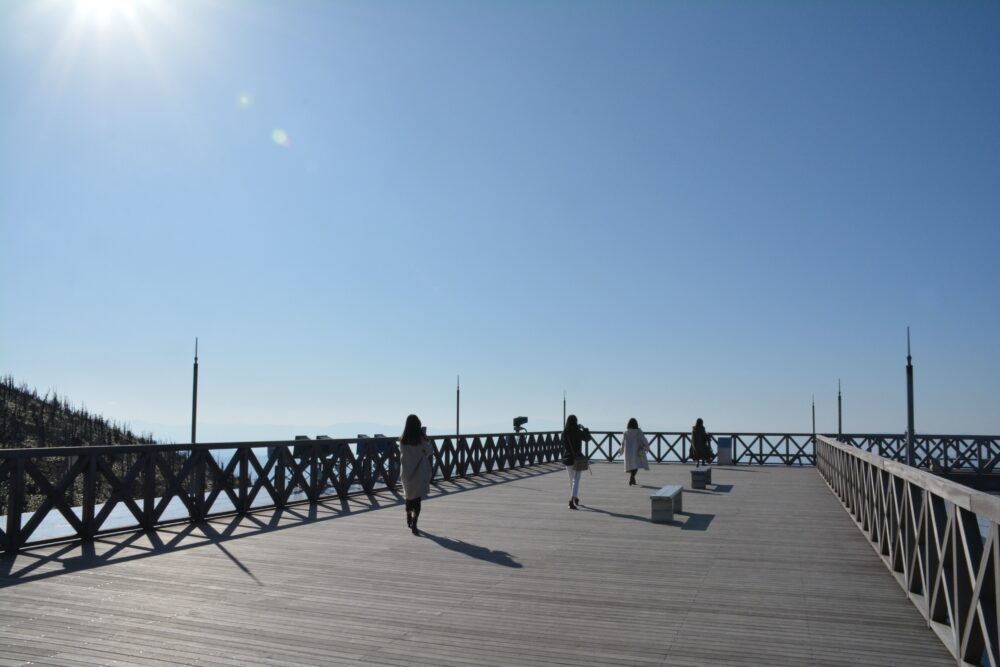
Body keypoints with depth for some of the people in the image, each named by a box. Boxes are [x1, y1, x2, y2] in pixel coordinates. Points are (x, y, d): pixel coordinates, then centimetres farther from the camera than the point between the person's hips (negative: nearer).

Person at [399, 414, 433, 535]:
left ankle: (409, 519, 39)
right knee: (417, 498, -1)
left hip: (406, 471, 4)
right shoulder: (421, 439, -15)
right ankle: (414, 525, -11)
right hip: (419, 472, -4)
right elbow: (430, 452, -3)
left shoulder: (402, 440, -5)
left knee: (409, 496, 22)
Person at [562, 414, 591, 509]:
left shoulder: (564, 433, -2)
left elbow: (563, 446, 8)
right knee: (576, 480, -5)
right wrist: (584, 428, 14)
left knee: (571, 479, 19)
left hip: (567, 458, 5)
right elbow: (587, 438, 3)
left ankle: (575, 498, 35)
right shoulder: (578, 432, -13)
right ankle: (572, 500, -20)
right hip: (577, 458, -4)